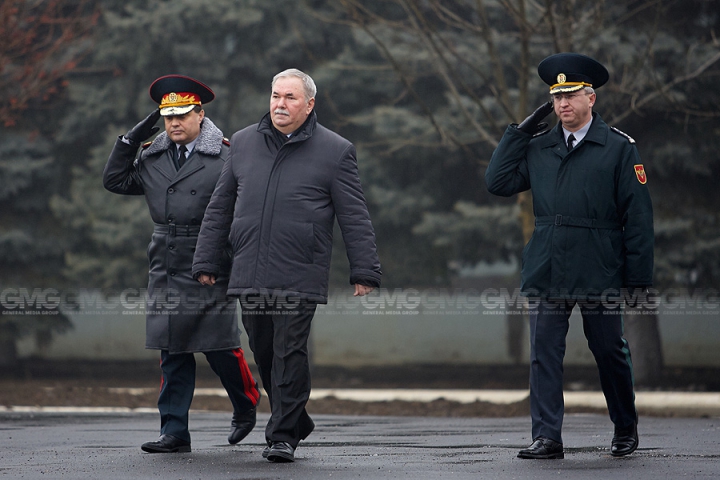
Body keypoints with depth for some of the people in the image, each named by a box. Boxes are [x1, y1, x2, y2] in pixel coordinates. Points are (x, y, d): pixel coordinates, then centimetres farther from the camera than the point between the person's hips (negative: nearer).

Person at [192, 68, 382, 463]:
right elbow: (219, 207, 17)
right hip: (249, 276, 4)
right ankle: (296, 422, 26)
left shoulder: (334, 151, 1)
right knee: (264, 352, 9)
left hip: (299, 278, -4)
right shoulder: (243, 143, 12)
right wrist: (206, 261, 13)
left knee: (289, 353, -8)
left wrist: (364, 271, -3)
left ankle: (283, 436, -3)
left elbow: (354, 217, 1)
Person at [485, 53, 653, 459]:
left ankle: (626, 427, 28)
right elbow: (498, 182, 6)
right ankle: (547, 438, -2)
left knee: (610, 351, 8)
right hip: (547, 273, 3)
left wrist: (638, 277, -7)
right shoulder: (538, 147, 11)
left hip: (599, 272, -3)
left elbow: (638, 217, -2)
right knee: (544, 353, -3)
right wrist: (520, 133, 3)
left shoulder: (619, 147, -1)